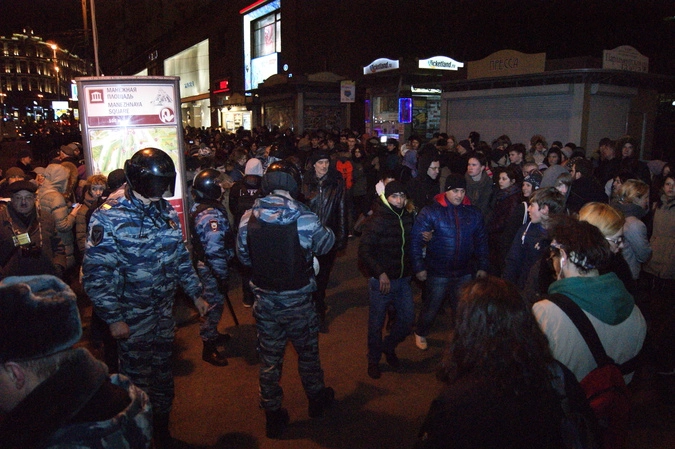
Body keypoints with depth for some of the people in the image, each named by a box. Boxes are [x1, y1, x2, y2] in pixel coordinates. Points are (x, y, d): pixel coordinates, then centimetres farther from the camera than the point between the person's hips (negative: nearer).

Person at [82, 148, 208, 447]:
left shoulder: (165, 210, 2)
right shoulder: (109, 217, -18)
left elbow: (180, 255, 10)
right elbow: (96, 273, -18)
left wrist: (195, 293, 10)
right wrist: (113, 318, -17)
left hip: (164, 309, 6)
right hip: (132, 315, -6)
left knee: (163, 369, 19)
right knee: (137, 377, 10)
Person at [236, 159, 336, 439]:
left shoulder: (248, 218, -12)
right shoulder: (305, 218, -22)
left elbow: (243, 256, 1)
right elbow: (327, 243, -4)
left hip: (265, 301, 2)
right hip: (298, 301, -1)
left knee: (269, 360, 17)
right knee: (307, 353, 22)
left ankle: (273, 416, 32)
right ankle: (316, 400, 44)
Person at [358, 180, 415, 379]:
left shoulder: (408, 218, 4)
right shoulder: (377, 221, -13)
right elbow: (364, 251, -17)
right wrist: (380, 273, -24)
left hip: (403, 280, 5)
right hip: (382, 281, -5)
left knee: (407, 320, 11)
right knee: (376, 323, 8)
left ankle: (389, 347, 38)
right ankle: (373, 360, 29)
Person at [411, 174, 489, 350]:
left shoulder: (473, 213, 1)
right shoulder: (431, 212, -11)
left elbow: (481, 241, 9)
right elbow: (416, 240, -12)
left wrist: (483, 266, 8)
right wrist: (419, 267, -14)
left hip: (464, 273, 3)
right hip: (437, 273, -3)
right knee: (431, 308, 13)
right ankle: (421, 334, 39)